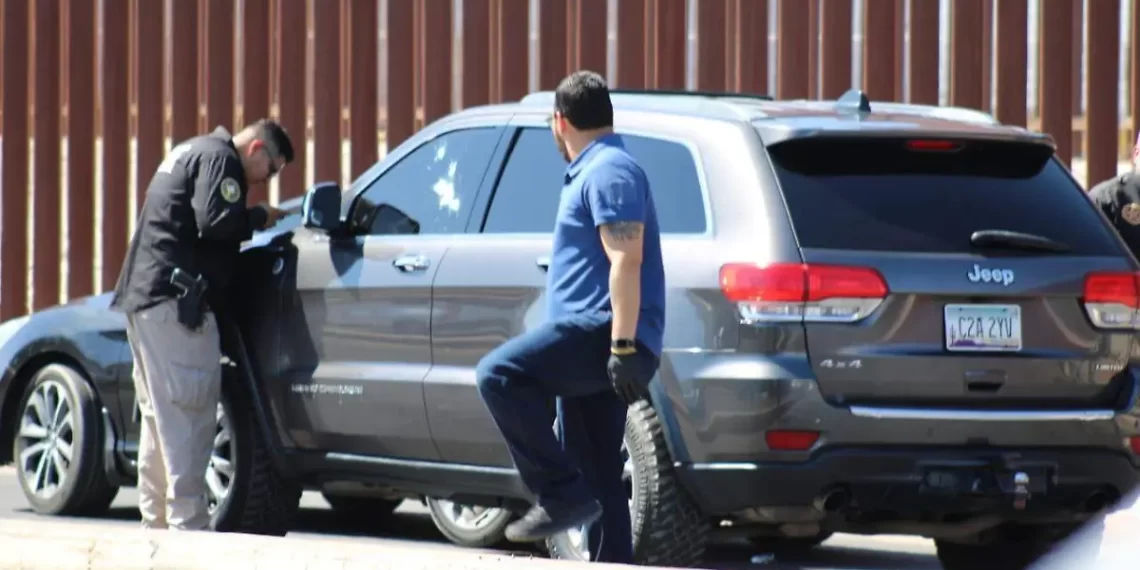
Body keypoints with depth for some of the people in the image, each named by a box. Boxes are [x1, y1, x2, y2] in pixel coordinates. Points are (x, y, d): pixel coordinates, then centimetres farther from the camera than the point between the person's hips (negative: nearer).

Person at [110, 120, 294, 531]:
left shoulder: (191, 153, 25)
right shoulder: (219, 158, -7)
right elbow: (214, 221, -20)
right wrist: (260, 218, -5)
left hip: (144, 297, 11)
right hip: (175, 301, -11)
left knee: (159, 417, 14)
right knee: (186, 417, -11)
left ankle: (155, 520, 17)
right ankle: (187, 523, -13)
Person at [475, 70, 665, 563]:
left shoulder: (608, 172, -9)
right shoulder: (593, 171, 24)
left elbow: (626, 260, -20)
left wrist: (623, 346, -26)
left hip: (601, 334, -11)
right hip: (590, 339, 11)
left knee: (499, 374, -26)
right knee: (596, 479, 9)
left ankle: (560, 494, -24)